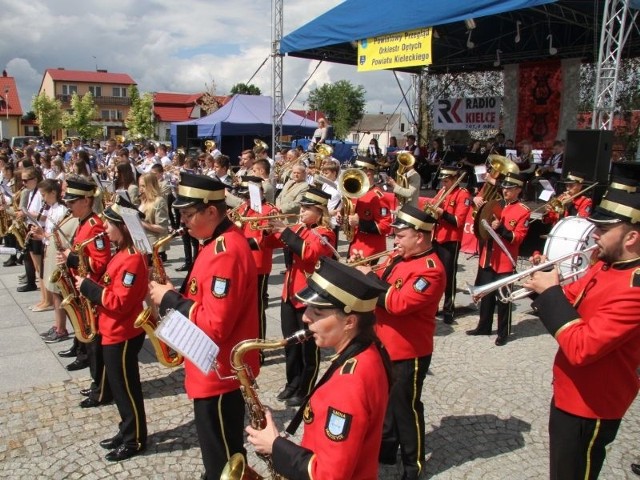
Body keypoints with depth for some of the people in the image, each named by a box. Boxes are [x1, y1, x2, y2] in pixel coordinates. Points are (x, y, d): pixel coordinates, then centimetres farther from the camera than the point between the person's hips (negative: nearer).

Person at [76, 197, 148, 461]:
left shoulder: (132, 259, -24)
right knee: (118, 386, 20)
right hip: (113, 332, 10)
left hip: (123, 335, -10)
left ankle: (135, 440, 19)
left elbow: (120, 302, -26)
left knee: (126, 388, 4)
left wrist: (88, 287, -19)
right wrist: (90, 285, -1)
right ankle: (126, 432, 34)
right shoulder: (121, 253, 9)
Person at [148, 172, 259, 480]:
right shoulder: (218, 241, 7)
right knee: (218, 452, 26)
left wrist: (170, 300, -18)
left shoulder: (225, 251, -25)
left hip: (218, 373, -10)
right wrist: (175, 297, 0)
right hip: (213, 370, 10)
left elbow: (215, 325, -29)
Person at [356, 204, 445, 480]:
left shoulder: (430, 270, -23)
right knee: (385, 401, 21)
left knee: (405, 407, 6)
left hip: (409, 353, -9)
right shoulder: (399, 257, 6)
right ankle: (385, 451, 40)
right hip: (384, 346, 9)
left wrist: (369, 278, -23)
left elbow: (398, 303, -32)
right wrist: (364, 272, -7)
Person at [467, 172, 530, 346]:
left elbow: (518, 238, -12)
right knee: (486, 295, 15)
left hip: (505, 262, -5)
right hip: (488, 258, 5)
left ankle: (504, 333, 16)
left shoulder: (523, 211, -6)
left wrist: (500, 228, -24)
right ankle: (484, 327, 28)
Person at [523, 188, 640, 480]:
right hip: (569, 393, 9)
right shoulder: (606, 265, 0)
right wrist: (546, 285, -10)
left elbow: (581, 348, -33)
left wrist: (551, 291, -25)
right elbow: (573, 301, 11)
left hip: (590, 406, -9)